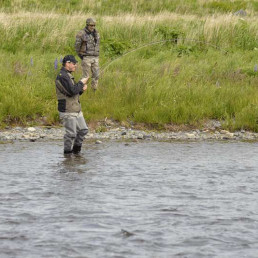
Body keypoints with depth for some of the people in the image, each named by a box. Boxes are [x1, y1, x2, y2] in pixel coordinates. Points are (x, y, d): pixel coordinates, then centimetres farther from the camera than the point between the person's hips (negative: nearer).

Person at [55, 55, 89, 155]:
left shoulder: (67, 76, 18)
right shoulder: (62, 76, -16)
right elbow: (72, 91, -25)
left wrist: (81, 89, 3)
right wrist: (81, 83, -11)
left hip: (76, 110, 10)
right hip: (67, 111, -10)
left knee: (83, 130, 11)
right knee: (71, 133, -5)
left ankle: (76, 150, 23)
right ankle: (67, 152, 6)